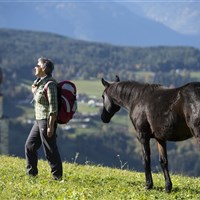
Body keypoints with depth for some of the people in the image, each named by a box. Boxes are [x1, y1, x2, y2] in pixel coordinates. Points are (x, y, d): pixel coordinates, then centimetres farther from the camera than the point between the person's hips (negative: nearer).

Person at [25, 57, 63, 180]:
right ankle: (31, 173, 23)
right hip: (39, 120, 10)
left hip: (47, 120, -10)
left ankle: (57, 177, 5)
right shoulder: (40, 82, 12)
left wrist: (51, 126, -23)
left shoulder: (49, 84, -17)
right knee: (29, 146, 14)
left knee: (50, 150, -3)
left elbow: (53, 107, -21)